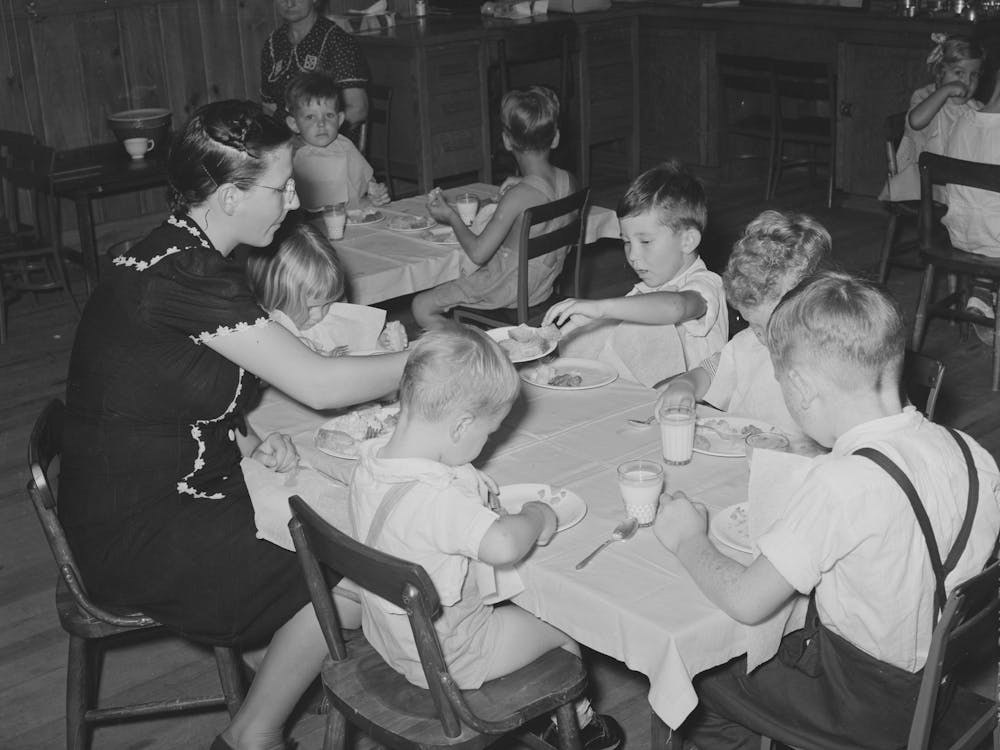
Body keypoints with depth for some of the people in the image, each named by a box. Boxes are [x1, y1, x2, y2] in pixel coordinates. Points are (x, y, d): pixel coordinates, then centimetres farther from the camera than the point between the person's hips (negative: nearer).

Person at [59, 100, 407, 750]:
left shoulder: (199, 258, 4)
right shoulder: (179, 276, -27)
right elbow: (318, 385, -25)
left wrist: (245, 441, -3)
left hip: (190, 486, 9)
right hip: (134, 532, -9)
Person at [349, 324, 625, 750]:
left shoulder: (371, 456, -10)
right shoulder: (436, 498, -39)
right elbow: (504, 545, -50)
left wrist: (467, 486, 0)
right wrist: (535, 515, -29)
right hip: (444, 661, -8)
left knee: (510, 603, 28)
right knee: (560, 628, 12)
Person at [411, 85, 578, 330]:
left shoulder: (519, 195, -28)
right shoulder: (569, 181, -5)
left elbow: (478, 252, -25)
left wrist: (450, 216, -10)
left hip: (511, 289, -8)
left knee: (422, 306, 1)